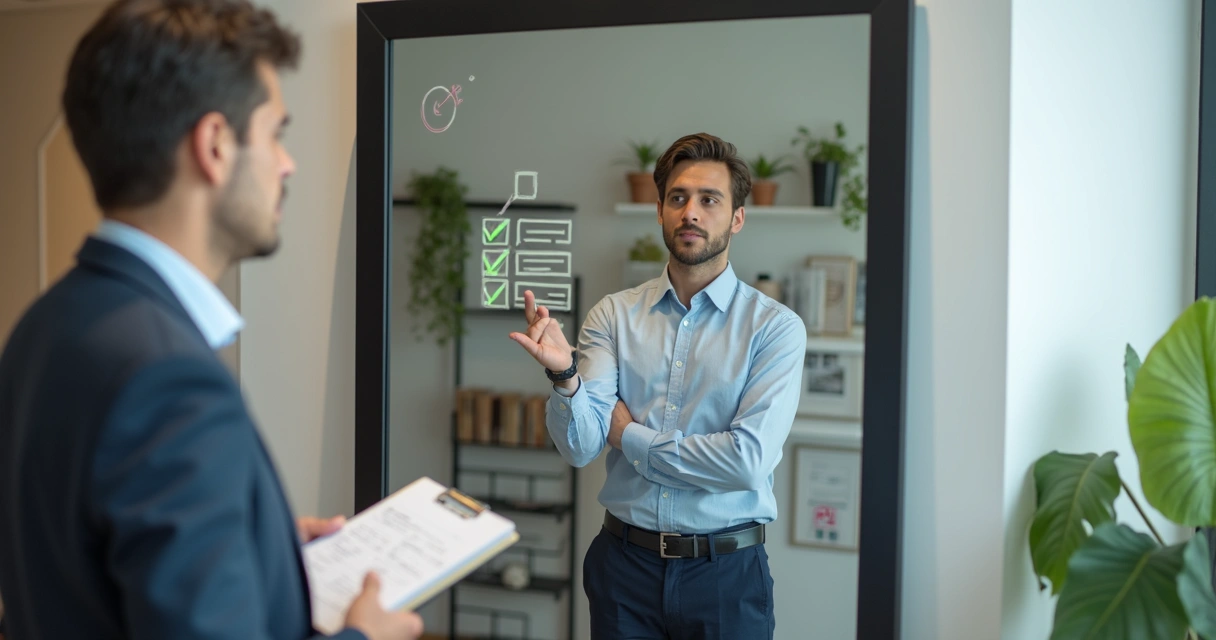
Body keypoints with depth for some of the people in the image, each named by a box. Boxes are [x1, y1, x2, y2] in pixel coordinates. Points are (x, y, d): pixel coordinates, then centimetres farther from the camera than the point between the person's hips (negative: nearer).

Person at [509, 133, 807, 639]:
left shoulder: (775, 327, -7)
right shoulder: (613, 315, 1)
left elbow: (749, 459, -18)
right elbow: (580, 447, -8)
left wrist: (630, 436, -8)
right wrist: (564, 375, -27)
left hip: (726, 573, -2)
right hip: (624, 564, 2)